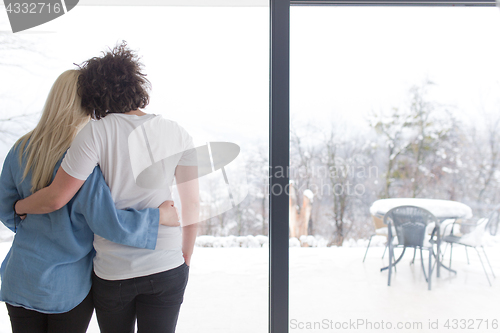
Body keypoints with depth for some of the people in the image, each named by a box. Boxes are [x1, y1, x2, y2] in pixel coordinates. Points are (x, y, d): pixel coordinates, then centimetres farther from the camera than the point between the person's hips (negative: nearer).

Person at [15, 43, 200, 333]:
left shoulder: (97, 132, -12)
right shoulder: (178, 135, -4)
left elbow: (55, 198, -11)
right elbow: (192, 205, -2)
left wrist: (18, 206, 10)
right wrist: (185, 260, 10)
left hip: (112, 271, -1)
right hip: (168, 268, 2)